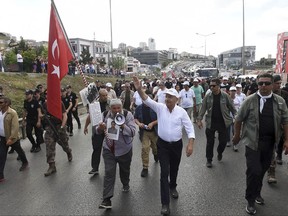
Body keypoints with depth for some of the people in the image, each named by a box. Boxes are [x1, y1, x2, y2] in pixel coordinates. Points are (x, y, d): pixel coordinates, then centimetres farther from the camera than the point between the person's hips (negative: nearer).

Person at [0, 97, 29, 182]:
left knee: (19, 151, 17)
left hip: (12, 138, -5)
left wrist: (11, 138, -26)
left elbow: (15, 127, -22)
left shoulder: (12, 113, -19)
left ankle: (25, 163, 44)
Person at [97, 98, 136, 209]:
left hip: (124, 149, -1)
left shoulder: (128, 115, -15)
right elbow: (98, 131, 0)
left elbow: (132, 132, -21)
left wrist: (123, 126, -38)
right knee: (109, 173, -3)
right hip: (109, 149, 1)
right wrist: (100, 128, -23)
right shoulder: (105, 115, -6)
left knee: (124, 170, 20)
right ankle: (107, 199, 2)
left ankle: (125, 185, 50)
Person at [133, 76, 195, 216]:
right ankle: (165, 203, 2)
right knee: (164, 172, -4)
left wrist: (190, 144, -17)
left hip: (177, 144, 1)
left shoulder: (181, 111, -8)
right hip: (162, 144, -1)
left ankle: (172, 187, 50)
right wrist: (139, 89, -37)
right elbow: (147, 100, -20)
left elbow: (190, 128, -7)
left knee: (174, 169, 20)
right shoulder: (160, 107, -7)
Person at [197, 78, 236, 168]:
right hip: (210, 123, 1)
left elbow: (232, 108, 0)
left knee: (223, 141, 8)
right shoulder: (208, 96, -3)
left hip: (222, 123, 0)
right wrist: (199, 119, -8)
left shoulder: (225, 96, -7)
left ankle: (220, 153, 40)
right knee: (210, 142, 6)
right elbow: (203, 108, -1)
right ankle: (209, 160, 22)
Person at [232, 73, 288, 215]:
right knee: (254, 171, -5)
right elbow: (239, 119, 0)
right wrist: (237, 135, 6)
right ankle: (250, 200, 13)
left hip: (270, 142, 4)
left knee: (263, 169, 16)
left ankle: (257, 193, 38)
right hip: (253, 141, -3)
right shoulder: (250, 100, -7)